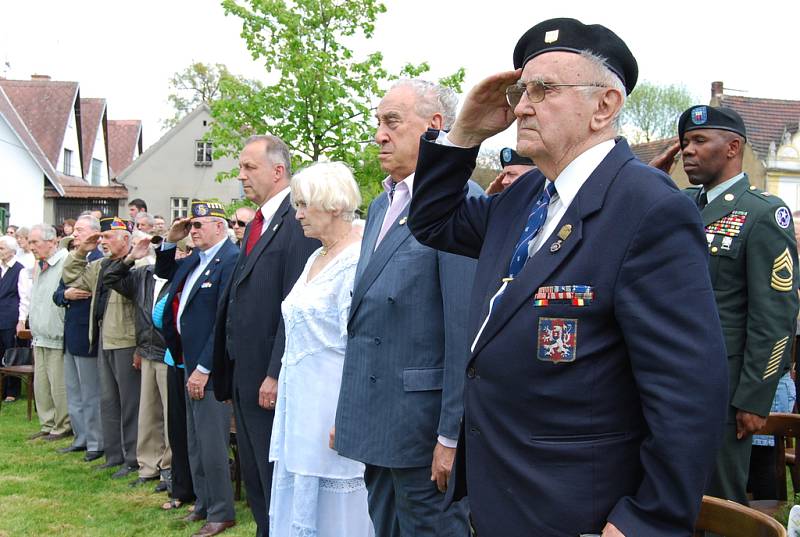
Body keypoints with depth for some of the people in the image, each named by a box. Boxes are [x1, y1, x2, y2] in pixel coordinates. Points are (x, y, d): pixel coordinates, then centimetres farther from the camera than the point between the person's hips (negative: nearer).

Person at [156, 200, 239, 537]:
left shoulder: (231, 260, -17)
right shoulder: (196, 259, 12)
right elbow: (163, 272, 31)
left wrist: (203, 368, -19)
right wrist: (170, 241, 13)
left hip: (211, 368, -9)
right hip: (191, 363, 9)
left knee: (212, 444, -2)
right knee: (195, 443, 17)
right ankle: (203, 504, 29)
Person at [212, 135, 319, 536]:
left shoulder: (297, 221, -14)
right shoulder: (256, 224, 16)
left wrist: (276, 375, -21)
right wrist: (230, 375, 15)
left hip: (271, 379, -9)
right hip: (245, 376, 9)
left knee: (277, 478, 2)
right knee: (254, 477, 17)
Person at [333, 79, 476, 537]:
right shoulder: (381, 205, 15)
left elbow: (465, 328, -18)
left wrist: (453, 435, -19)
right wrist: (351, 412, 18)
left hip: (424, 423, -9)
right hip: (377, 421, 9)